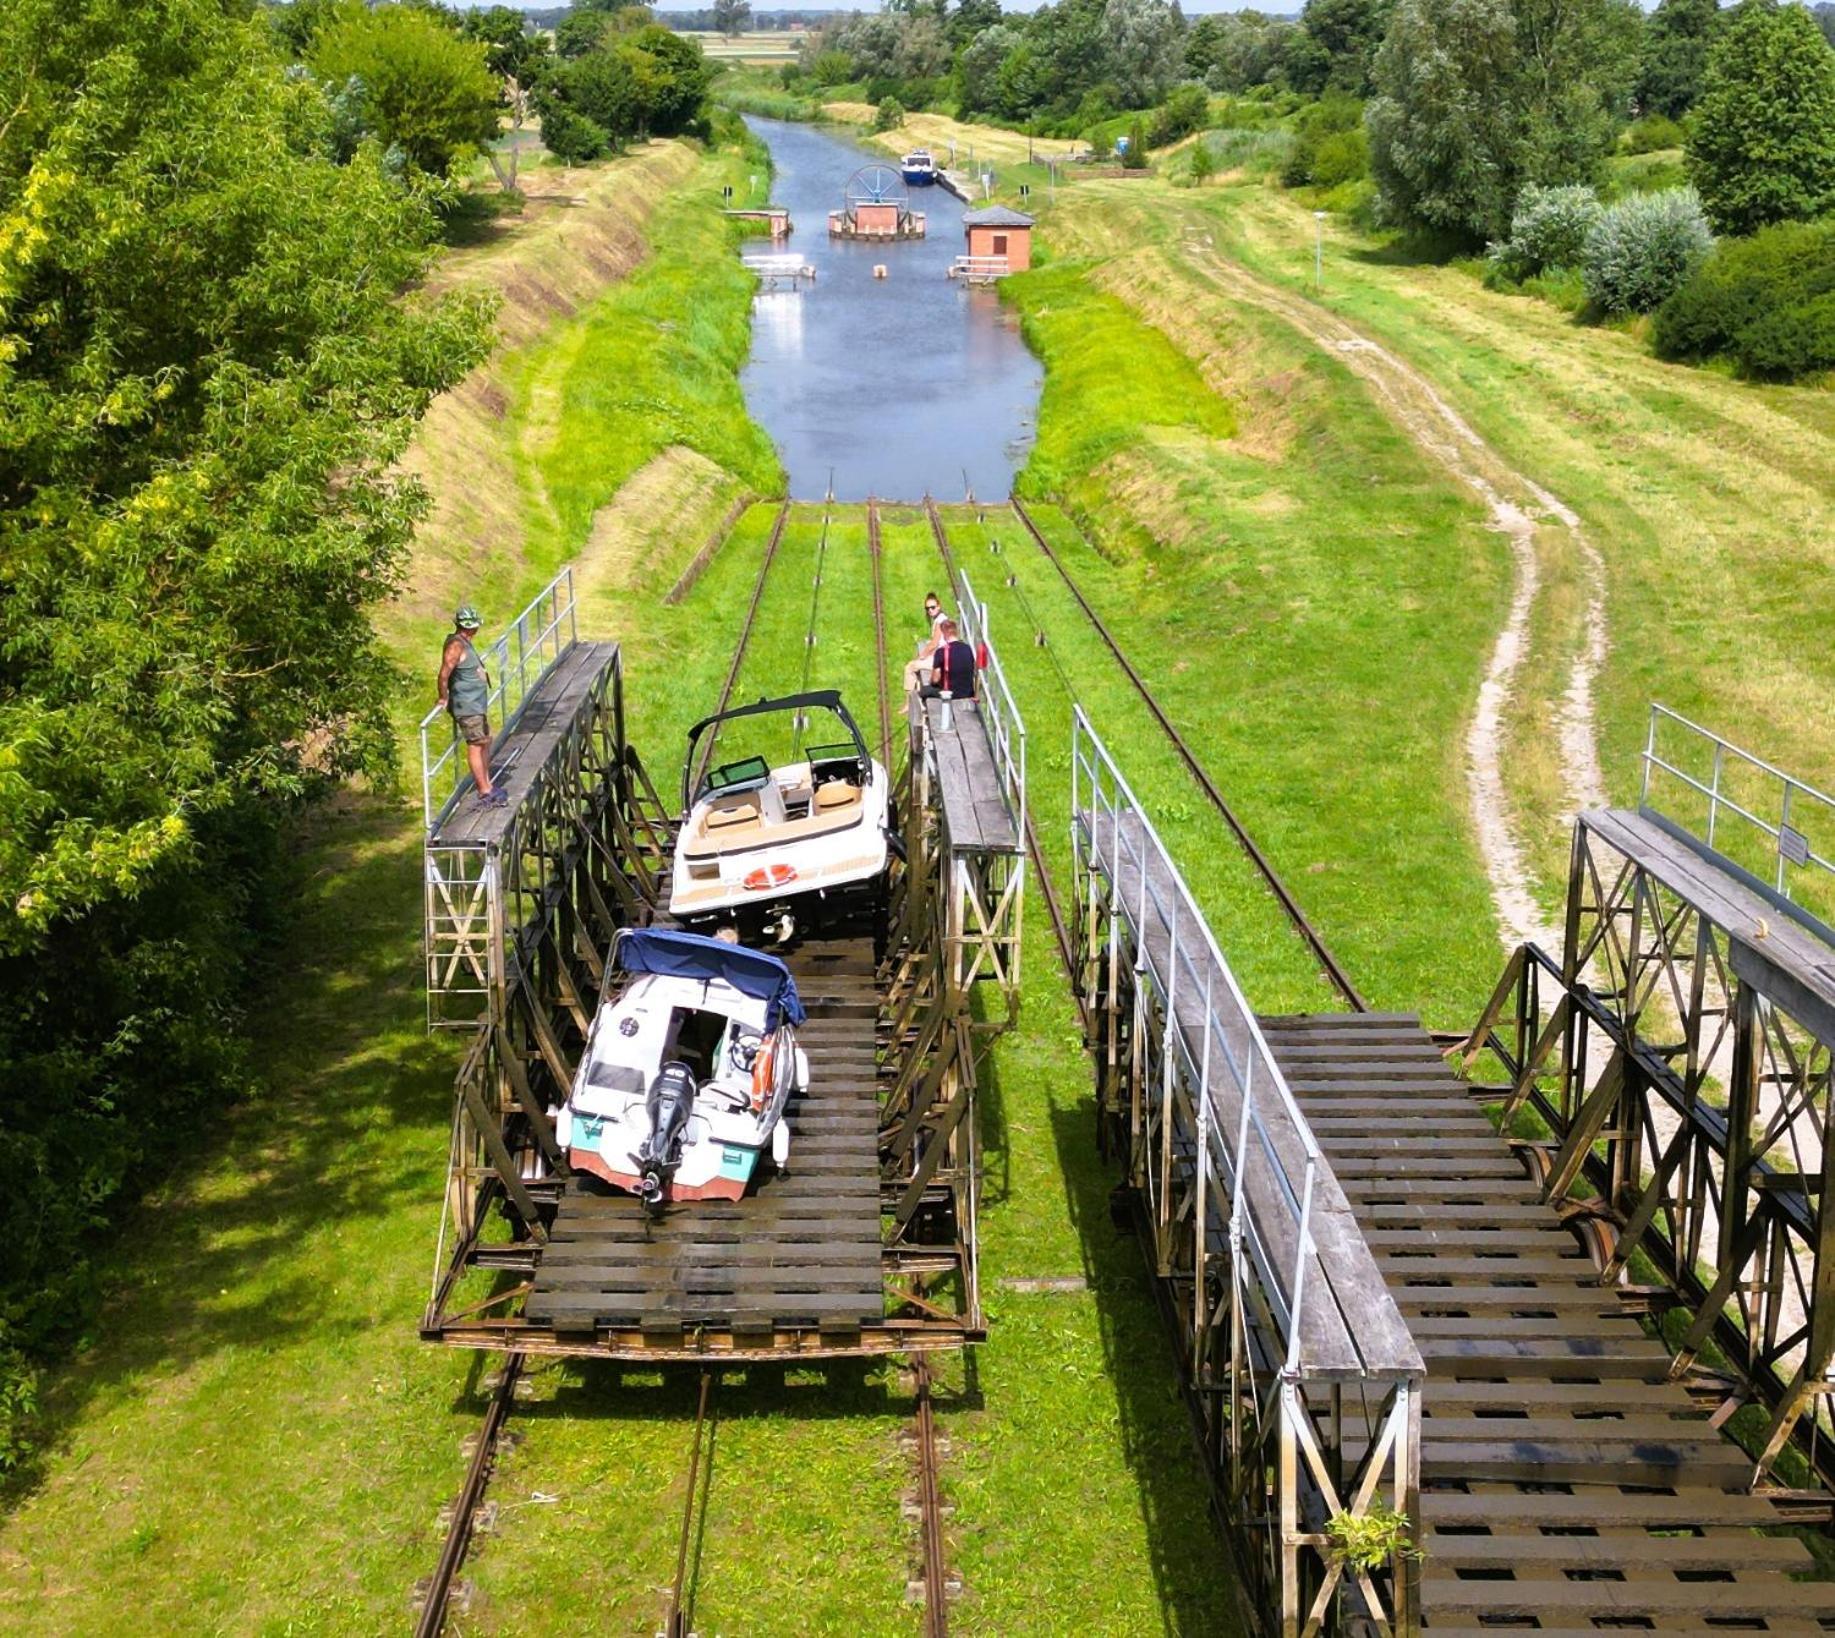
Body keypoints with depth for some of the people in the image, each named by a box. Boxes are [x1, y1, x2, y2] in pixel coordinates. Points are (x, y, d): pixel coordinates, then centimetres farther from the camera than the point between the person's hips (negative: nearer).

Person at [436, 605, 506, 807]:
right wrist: (444, 698, -15)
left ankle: (487, 785, 27)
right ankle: (484, 792, -3)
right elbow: (444, 675, -25)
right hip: (467, 706, -10)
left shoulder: (465, 643, 12)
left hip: (477, 704, 10)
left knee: (485, 741, 17)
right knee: (476, 745, -6)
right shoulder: (455, 646, -20)